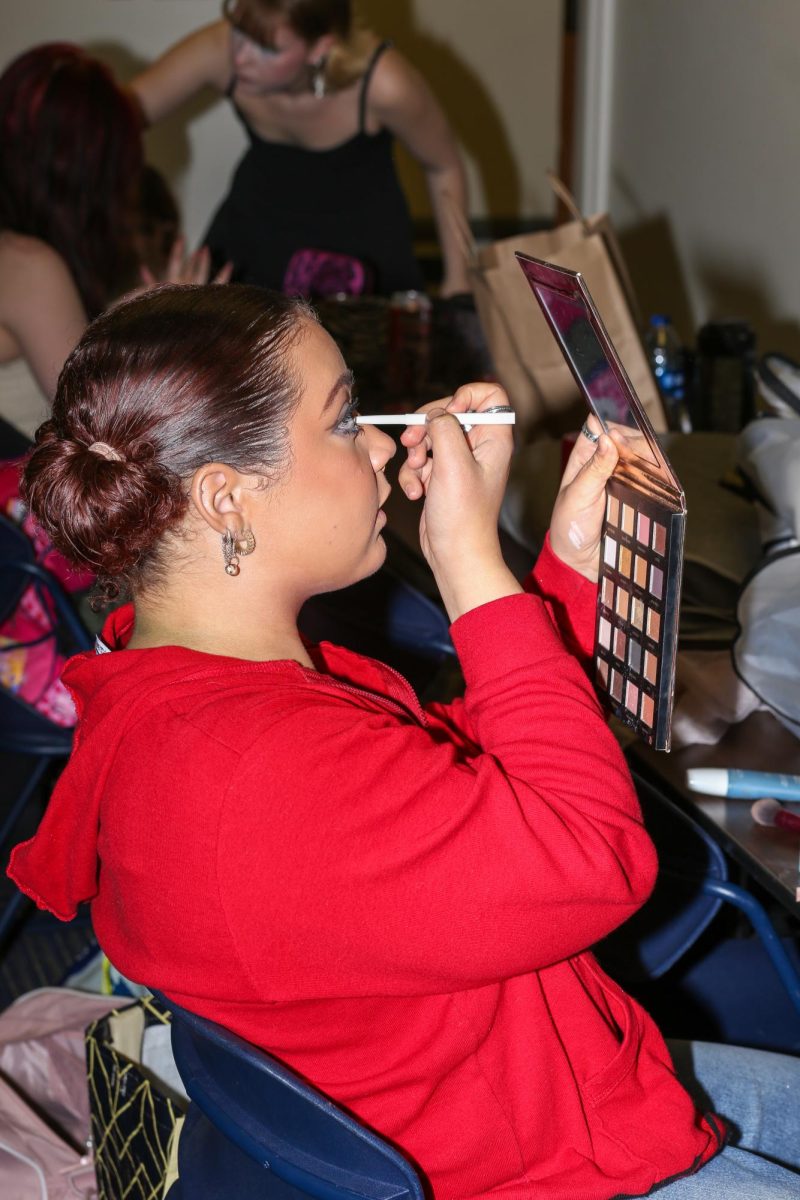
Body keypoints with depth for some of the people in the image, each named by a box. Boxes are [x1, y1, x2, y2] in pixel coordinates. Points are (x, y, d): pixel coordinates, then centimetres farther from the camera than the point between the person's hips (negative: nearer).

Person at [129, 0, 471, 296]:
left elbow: (444, 168, -16)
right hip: (257, 220, 2)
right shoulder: (219, 51, -30)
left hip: (359, 237, -2)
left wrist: (457, 279, -9)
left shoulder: (383, 85, -34)